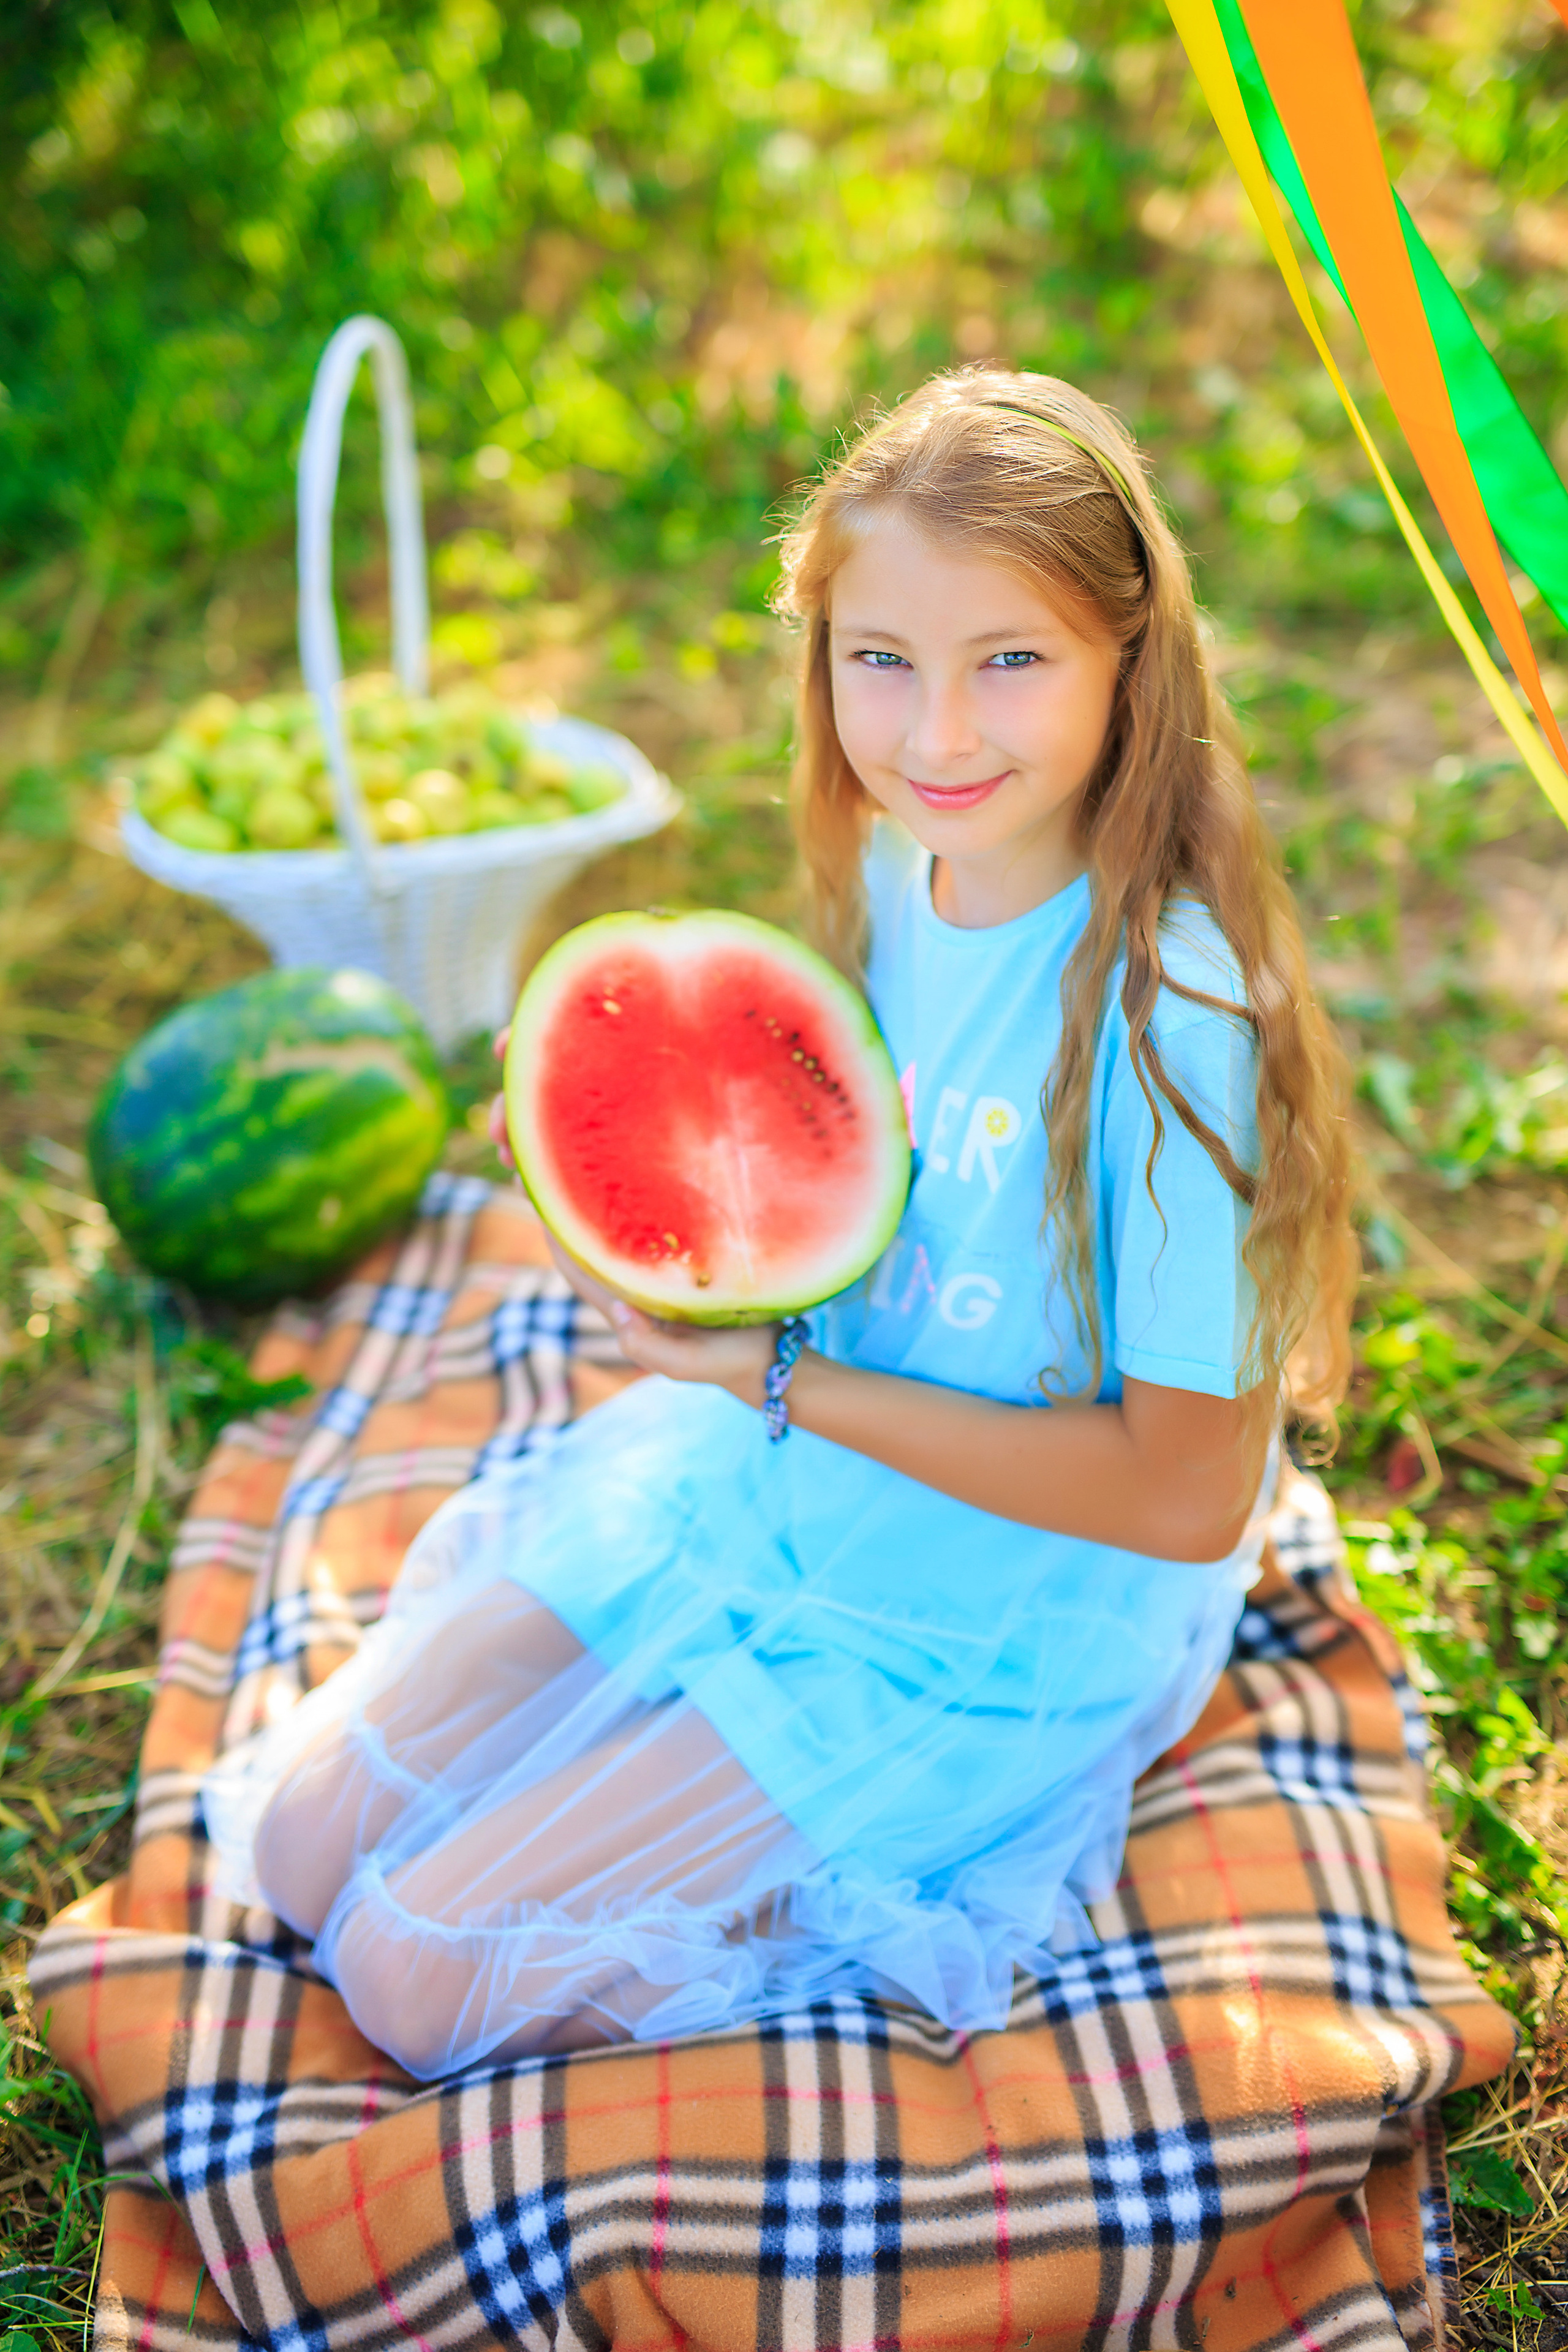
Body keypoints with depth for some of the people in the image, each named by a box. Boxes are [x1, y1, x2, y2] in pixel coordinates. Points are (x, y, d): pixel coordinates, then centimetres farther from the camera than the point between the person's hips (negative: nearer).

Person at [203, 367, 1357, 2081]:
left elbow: (1187, 1496, -22)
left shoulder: (1173, 1006, -27)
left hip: (991, 1630, -6)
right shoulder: (889, 875, -4)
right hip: (760, 1489, 6)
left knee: (414, 1976, -7)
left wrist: (785, 1384, -21)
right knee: (304, 1838, 4)